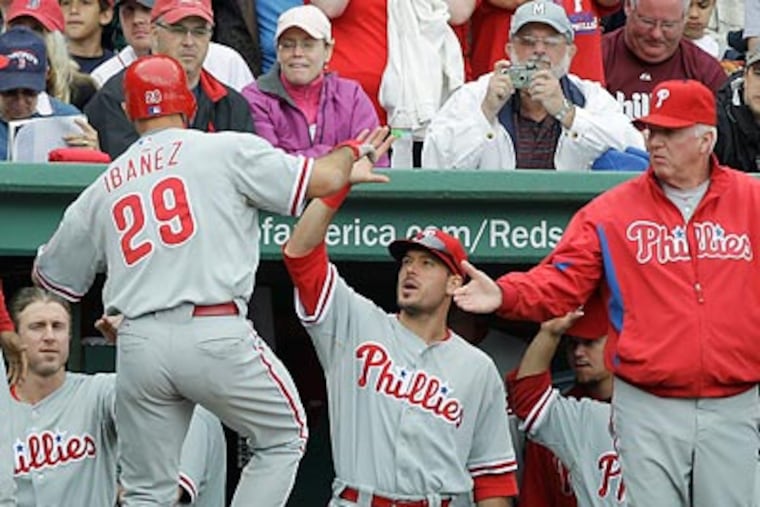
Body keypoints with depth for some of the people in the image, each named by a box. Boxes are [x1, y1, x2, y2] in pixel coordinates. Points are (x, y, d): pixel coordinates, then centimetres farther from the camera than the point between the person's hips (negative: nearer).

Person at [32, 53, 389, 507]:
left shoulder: (102, 189, 18)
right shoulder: (226, 150, 4)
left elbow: (48, 277, 26)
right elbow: (322, 179, 0)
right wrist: (350, 152, 22)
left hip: (137, 346, 4)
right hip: (214, 332, -4)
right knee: (284, 437, 14)